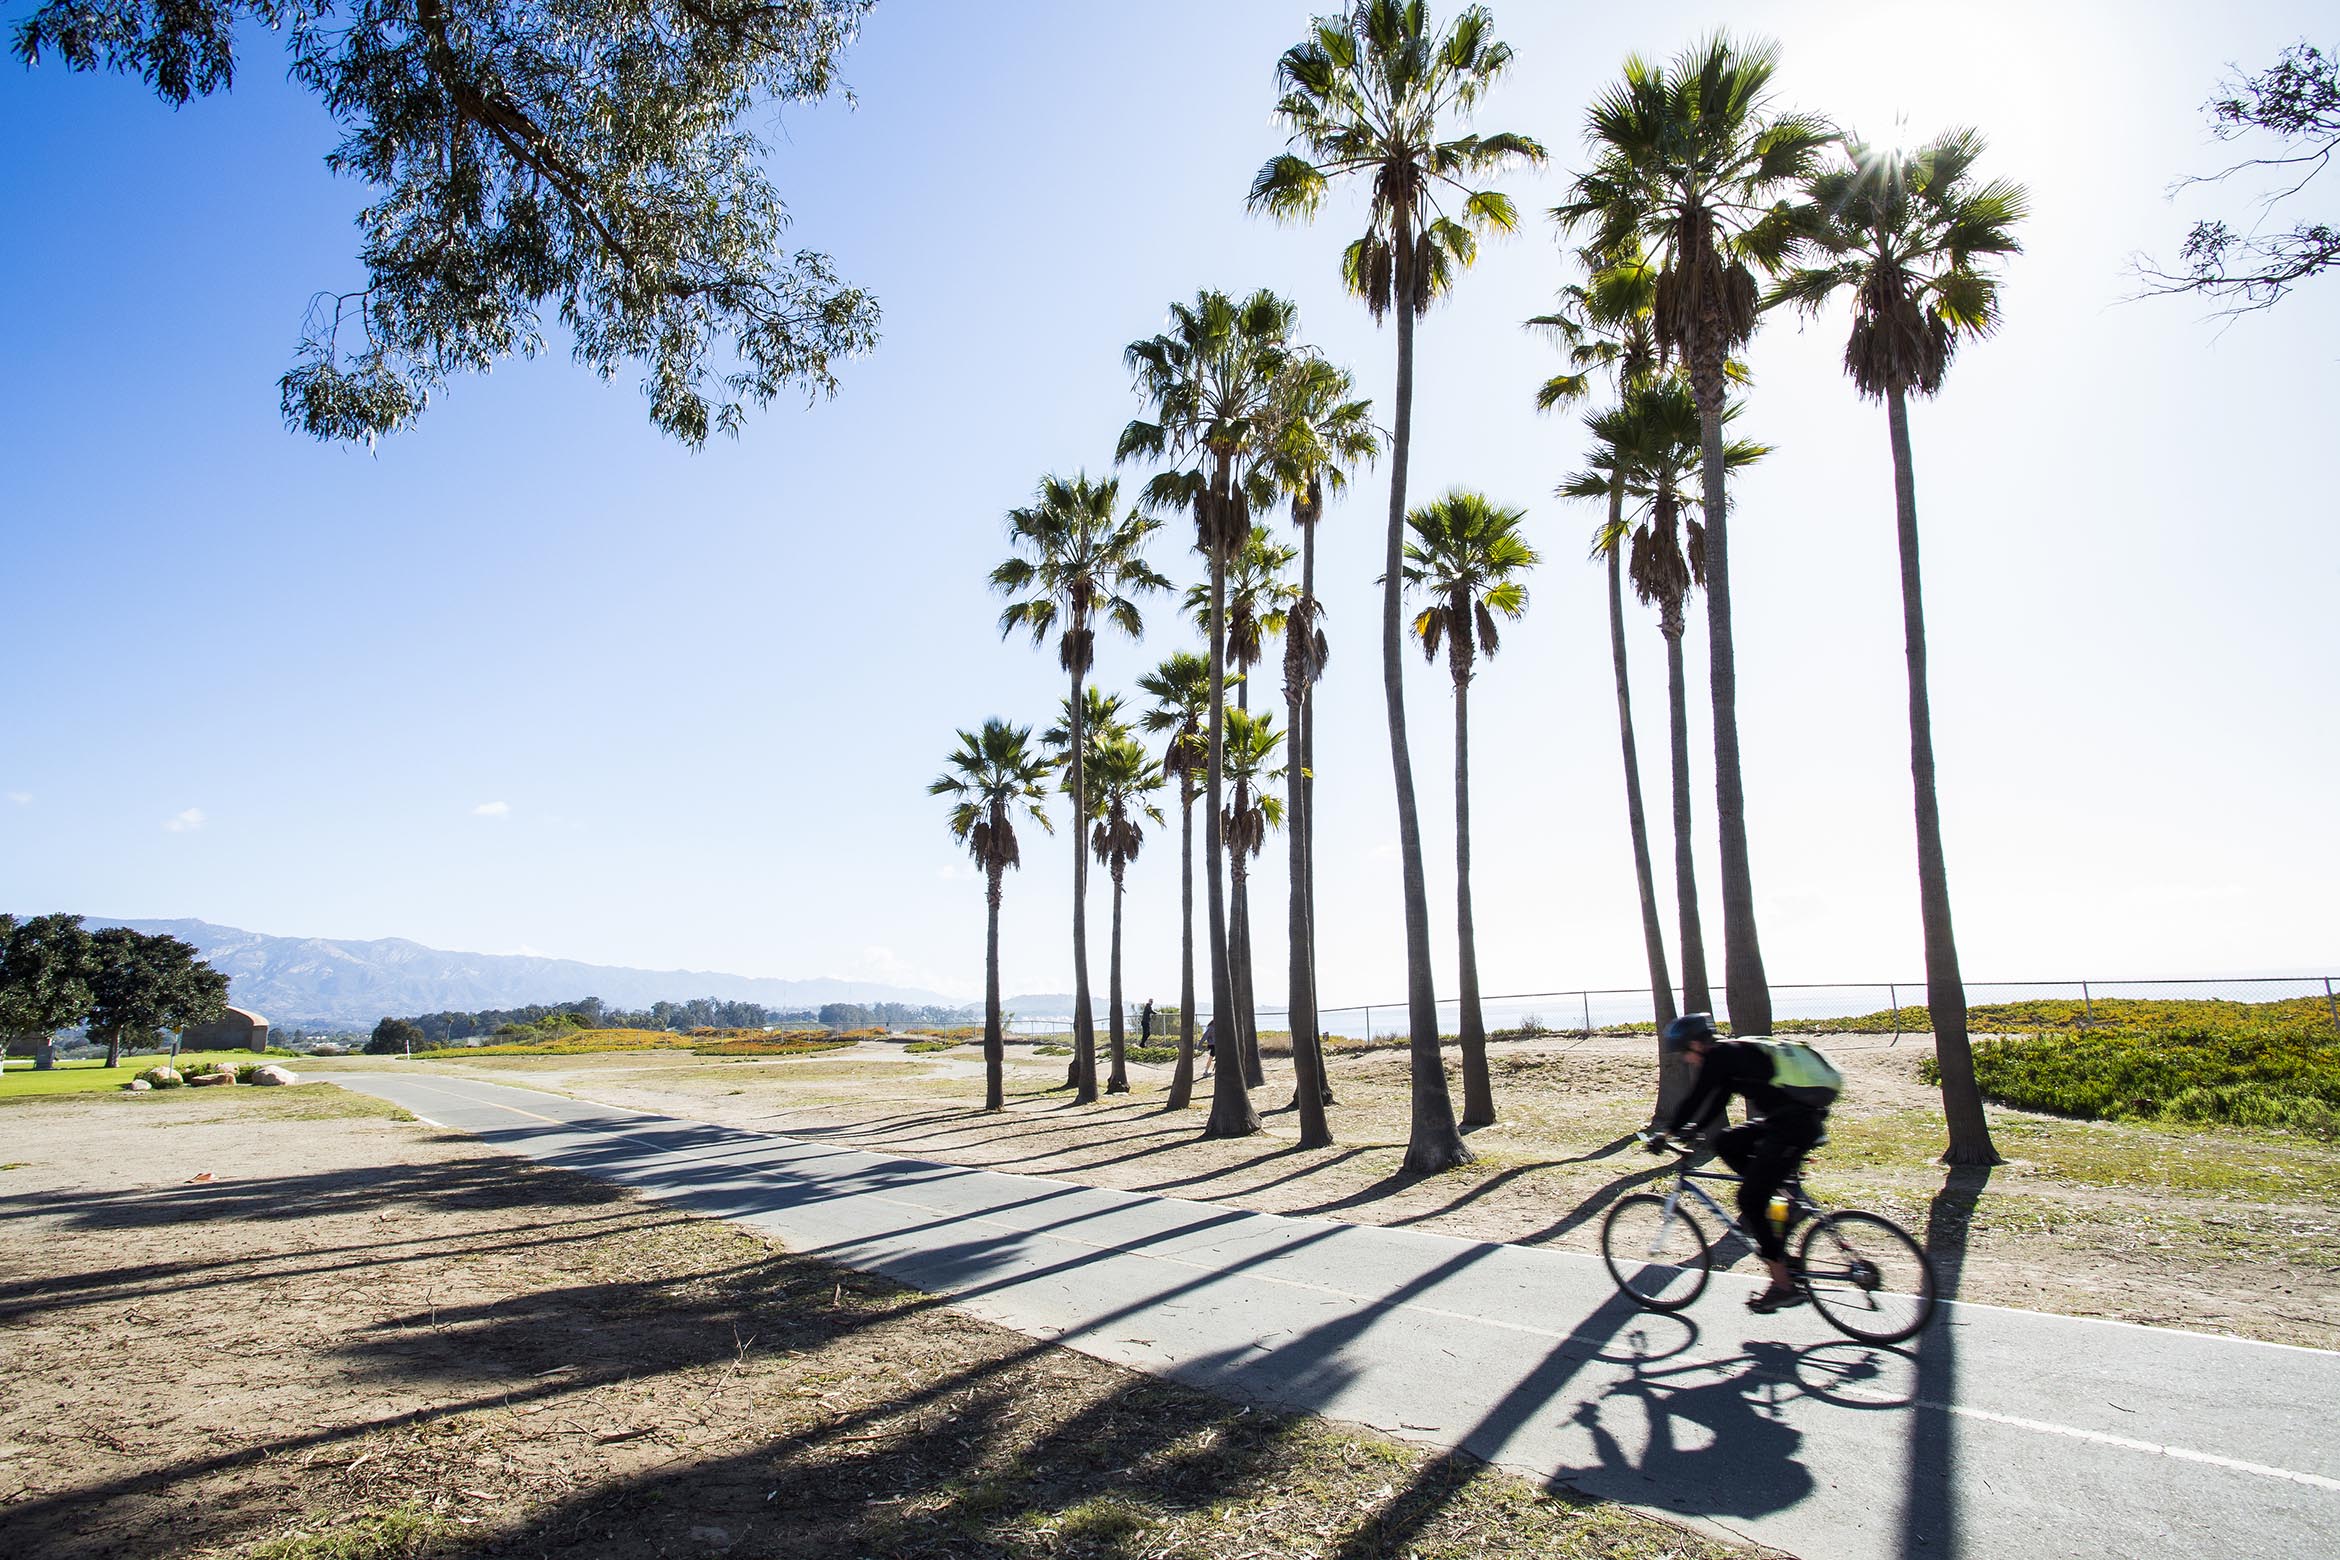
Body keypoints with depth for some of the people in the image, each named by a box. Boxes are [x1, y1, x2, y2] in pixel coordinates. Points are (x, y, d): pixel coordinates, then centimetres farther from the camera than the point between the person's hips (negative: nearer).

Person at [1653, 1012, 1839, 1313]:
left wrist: (1669, 1132, 0)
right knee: (1725, 1143, 14)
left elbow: (1695, 1099, -10)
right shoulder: (1733, 1054, 18)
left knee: (1750, 1200, -4)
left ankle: (1784, 1285, 2)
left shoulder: (1719, 1056, -10)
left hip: (1797, 1125, -10)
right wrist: (1690, 1130, 19)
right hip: (1788, 1119, 10)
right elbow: (1715, 1103, 24)